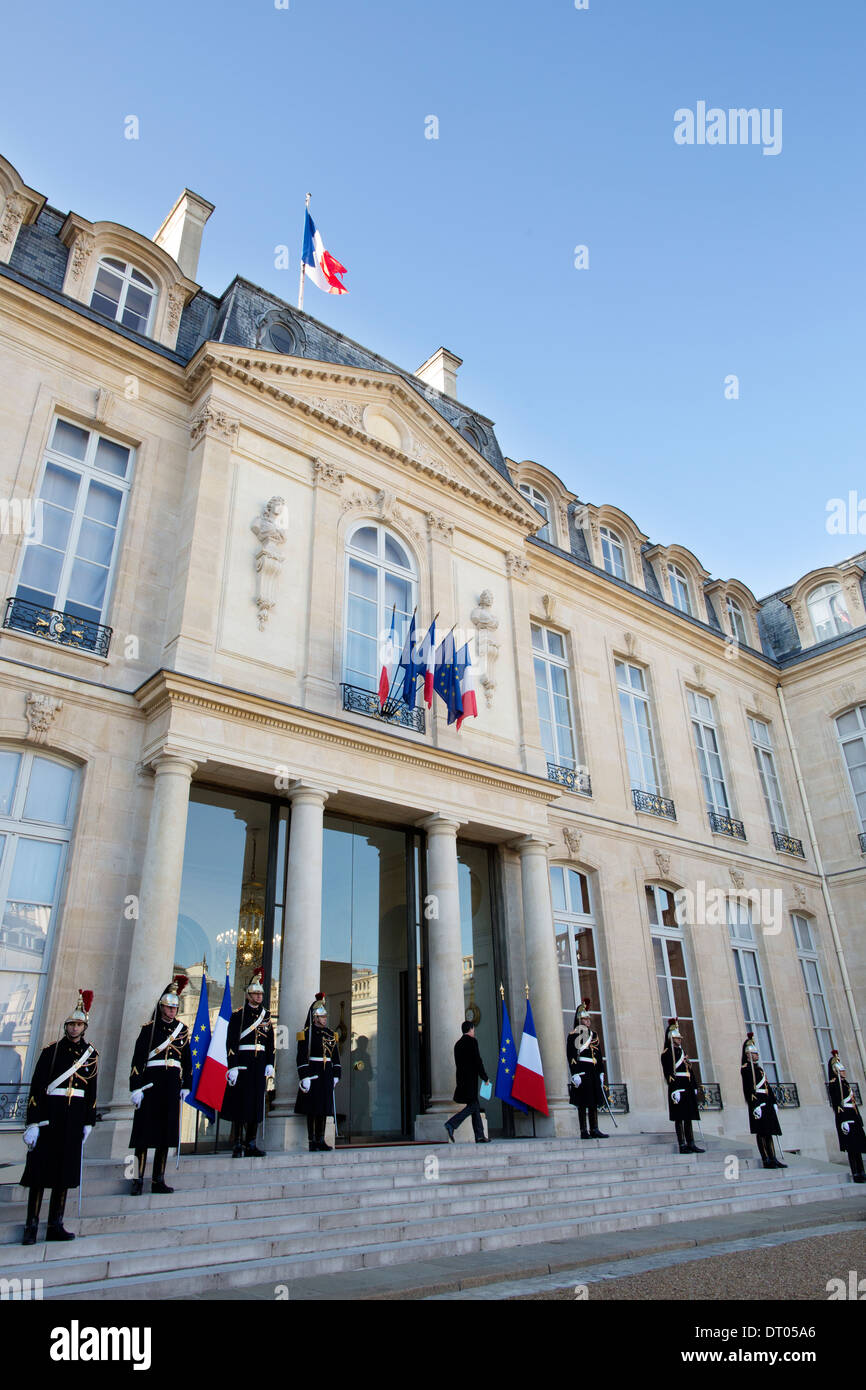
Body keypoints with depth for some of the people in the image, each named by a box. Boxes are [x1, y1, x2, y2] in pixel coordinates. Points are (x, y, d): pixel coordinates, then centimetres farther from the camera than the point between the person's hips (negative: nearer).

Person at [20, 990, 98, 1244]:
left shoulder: (91, 1053, 7)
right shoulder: (51, 1050, -3)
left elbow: (92, 1090, 10)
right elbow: (36, 1087, -6)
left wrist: (89, 1121, 8)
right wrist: (33, 1123, -12)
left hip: (75, 1118, 3)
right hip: (49, 1115, -3)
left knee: (65, 1170, 7)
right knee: (40, 1168, 0)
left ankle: (55, 1226, 16)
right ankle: (31, 1226, 11)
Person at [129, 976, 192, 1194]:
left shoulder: (182, 1029, 12)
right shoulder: (149, 1028, 1)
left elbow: (187, 1060, 13)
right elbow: (137, 1059, -4)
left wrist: (186, 1086, 6)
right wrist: (135, 1088, -11)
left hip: (172, 1085, 3)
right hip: (151, 1083, -3)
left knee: (166, 1132, 5)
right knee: (145, 1130, -2)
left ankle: (158, 1180, 12)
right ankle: (138, 1180, 5)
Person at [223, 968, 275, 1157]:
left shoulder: (266, 1015, 13)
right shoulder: (238, 1015, -3)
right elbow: (231, 1042, -9)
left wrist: (270, 1064, 6)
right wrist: (232, 1067, -15)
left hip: (260, 1064, 5)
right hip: (242, 1062, -5)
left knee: (256, 1104, 6)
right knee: (240, 1103, -4)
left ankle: (251, 1145, 14)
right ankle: (238, 1145, 5)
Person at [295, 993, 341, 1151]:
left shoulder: (330, 1034, 13)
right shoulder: (306, 1034, -5)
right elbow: (302, 1057, -11)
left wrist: (335, 1075, 10)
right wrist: (304, 1077, -17)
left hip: (326, 1076, 6)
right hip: (313, 1074, -6)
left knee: (323, 1108, 8)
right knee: (312, 1109, -1)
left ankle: (320, 1140, 15)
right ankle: (312, 1142, 5)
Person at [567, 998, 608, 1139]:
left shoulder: (594, 1035, 17)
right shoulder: (573, 1035, -5)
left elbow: (599, 1055, 18)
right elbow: (571, 1055, -12)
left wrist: (600, 1073, 13)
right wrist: (575, 1074, -19)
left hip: (593, 1072, 7)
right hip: (582, 1071, -7)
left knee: (594, 1101, 8)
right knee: (582, 1102, -3)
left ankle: (594, 1129, 13)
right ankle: (584, 1131, 1)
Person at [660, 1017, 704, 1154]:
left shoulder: (682, 1051, 19)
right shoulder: (667, 1053, -7)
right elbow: (668, 1072, -15)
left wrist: (694, 1087, 16)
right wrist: (674, 1089, -22)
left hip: (687, 1087, 9)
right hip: (677, 1087, -9)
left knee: (688, 1117, 10)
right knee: (679, 1117, -5)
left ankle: (691, 1144, 14)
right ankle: (682, 1145, -1)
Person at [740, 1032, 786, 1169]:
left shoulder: (759, 1068, 20)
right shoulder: (746, 1069, -8)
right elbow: (748, 1088, -17)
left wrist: (773, 1102, 17)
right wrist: (755, 1104, -23)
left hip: (767, 1102, 9)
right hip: (758, 1103, -9)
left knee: (768, 1132, 10)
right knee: (761, 1132, -6)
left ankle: (773, 1158, 14)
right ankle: (767, 1160, -4)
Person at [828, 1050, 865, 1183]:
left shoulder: (843, 1082, 17)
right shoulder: (834, 1083, -11)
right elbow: (836, 1103, -17)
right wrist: (842, 1120, -22)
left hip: (853, 1117, 9)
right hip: (845, 1118, -9)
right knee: (852, 1147, -8)